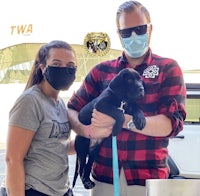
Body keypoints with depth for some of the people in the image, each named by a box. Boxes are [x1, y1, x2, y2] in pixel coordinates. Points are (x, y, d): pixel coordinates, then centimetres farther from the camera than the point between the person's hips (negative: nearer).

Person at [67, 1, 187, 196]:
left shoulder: (168, 69, 1)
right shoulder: (102, 71, 9)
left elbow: (172, 124, -9)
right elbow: (72, 110, 8)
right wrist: (89, 130, -13)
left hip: (148, 177, -2)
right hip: (104, 176, 2)